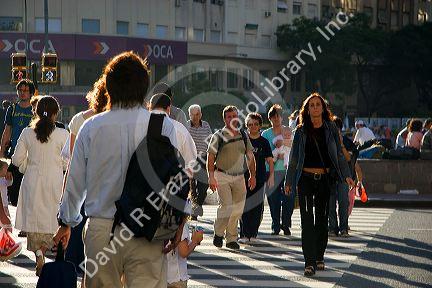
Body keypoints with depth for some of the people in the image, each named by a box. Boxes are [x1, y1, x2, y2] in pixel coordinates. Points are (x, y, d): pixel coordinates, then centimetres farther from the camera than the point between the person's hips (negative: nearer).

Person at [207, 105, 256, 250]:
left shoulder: (243, 136, 9)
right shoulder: (219, 136, -4)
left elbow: (250, 157, 18)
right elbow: (210, 157, -6)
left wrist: (252, 176, 14)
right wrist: (211, 177, -14)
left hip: (239, 177, 5)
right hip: (222, 176, -4)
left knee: (238, 209, 4)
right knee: (226, 206, -16)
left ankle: (231, 238, 16)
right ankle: (218, 233, 6)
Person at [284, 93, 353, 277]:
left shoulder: (331, 129, 5)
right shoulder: (301, 131, 4)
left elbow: (339, 155, 7)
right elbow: (294, 158, 10)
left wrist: (346, 175, -3)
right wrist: (289, 181, 10)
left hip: (325, 179, 1)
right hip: (306, 178, -1)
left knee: (322, 219, 8)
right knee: (307, 220, -9)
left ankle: (319, 257, 22)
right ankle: (309, 262, -12)